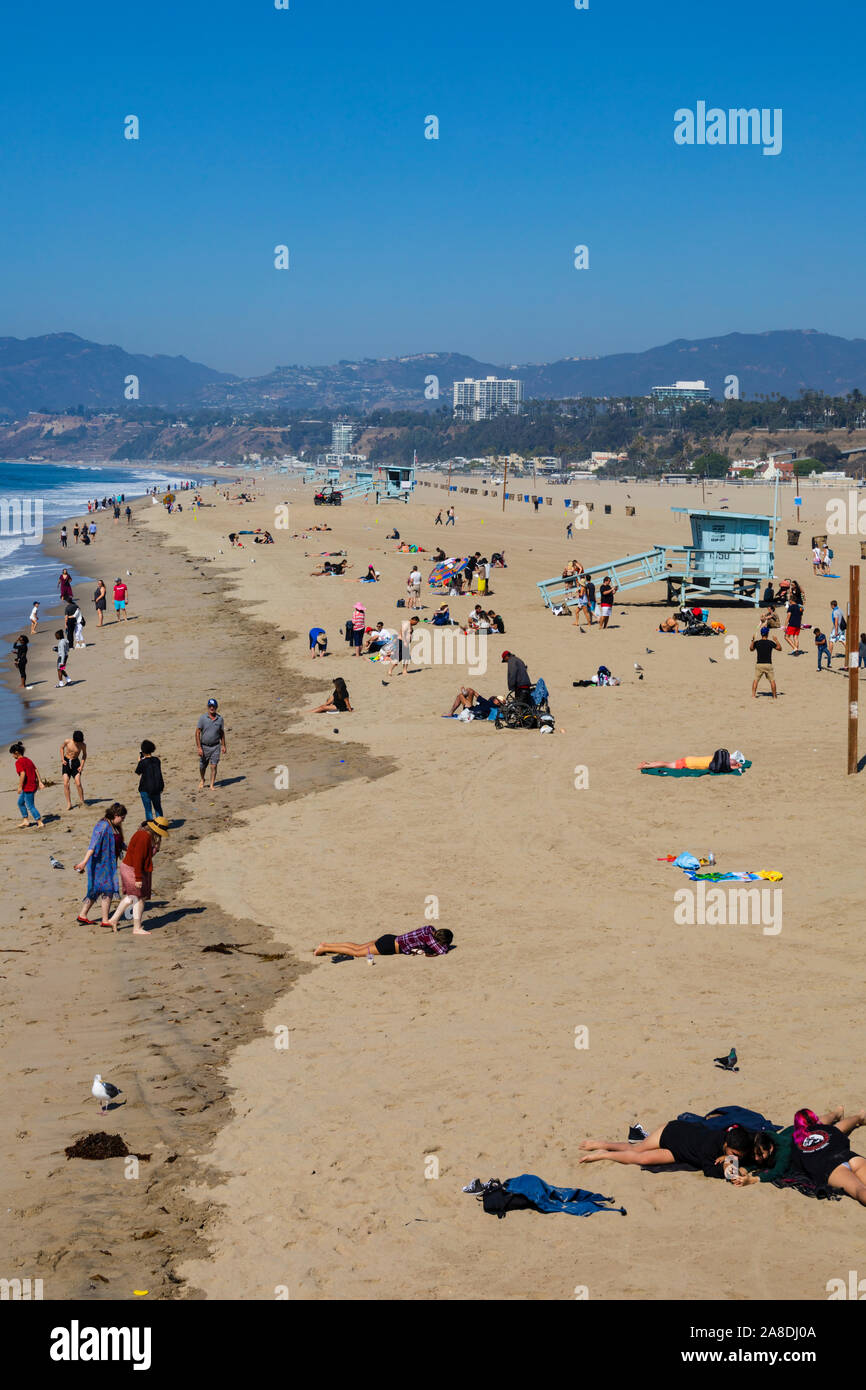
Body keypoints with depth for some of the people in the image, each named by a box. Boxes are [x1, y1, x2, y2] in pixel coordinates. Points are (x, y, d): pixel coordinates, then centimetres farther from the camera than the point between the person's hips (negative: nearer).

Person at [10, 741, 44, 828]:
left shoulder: (18, 762, -14)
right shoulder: (28, 760, 12)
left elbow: (22, 774, -25)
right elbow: (36, 770, 11)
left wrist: (20, 787, -20)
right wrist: (40, 782, 12)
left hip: (28, 787, -10)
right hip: (33, 785, 10)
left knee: (30, 806, -1)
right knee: (20, 802, 23)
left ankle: (40, 823, -1)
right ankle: (25, 820, 27)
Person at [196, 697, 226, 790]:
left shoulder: (220, 719, -1)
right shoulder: (203, 718, -8)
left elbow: (222, 733, 11)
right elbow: (197, 733, -7)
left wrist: (223, 746, 10)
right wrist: (199, 748, -13)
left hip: (215, 746, 0)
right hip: (204, 746, 0)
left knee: (213, 766, -6)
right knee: (202, 766, 12)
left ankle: (212, 785, 2)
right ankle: (202, 780, 39)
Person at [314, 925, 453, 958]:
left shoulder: (431, 929, 1)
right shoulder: (429, 937, -23)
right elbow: (443, 951, -26)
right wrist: (446, 946, -7)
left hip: (389, 940, 8)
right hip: (388, 946, -8)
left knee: (358, 946, 19)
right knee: (356, 952, 3)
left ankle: (326, 945, 25)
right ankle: (324, 948, 9)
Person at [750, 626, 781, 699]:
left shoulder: (756, 643, -2)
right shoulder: (770, 643, -6)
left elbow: (751, 649, 18)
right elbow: (779, 648, 7)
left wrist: (752, 640, 24)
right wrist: (776, 641, 18)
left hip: (759, 664, 1)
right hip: (768, 664, -1)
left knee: (756, 680, 8)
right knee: (772, 680, 8)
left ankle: (753, 695, -1)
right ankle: (775, 696, 12)